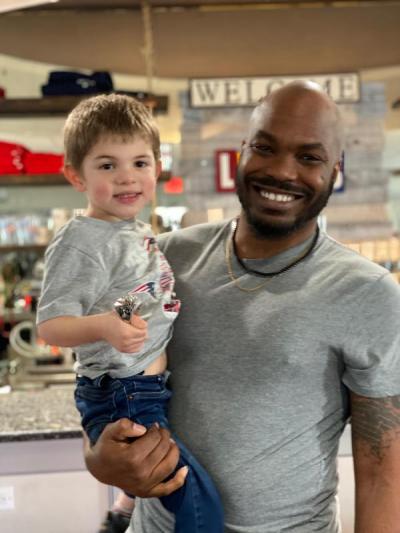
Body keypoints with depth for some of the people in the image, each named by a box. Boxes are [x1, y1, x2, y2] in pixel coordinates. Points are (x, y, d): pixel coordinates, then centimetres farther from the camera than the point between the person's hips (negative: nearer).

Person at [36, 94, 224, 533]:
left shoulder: (139, 232, 9)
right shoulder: (82, 241, -17)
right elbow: (50, 325, -23)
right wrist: (103, 326, -39)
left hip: (153, 391, 10)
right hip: (122, 399, -9)